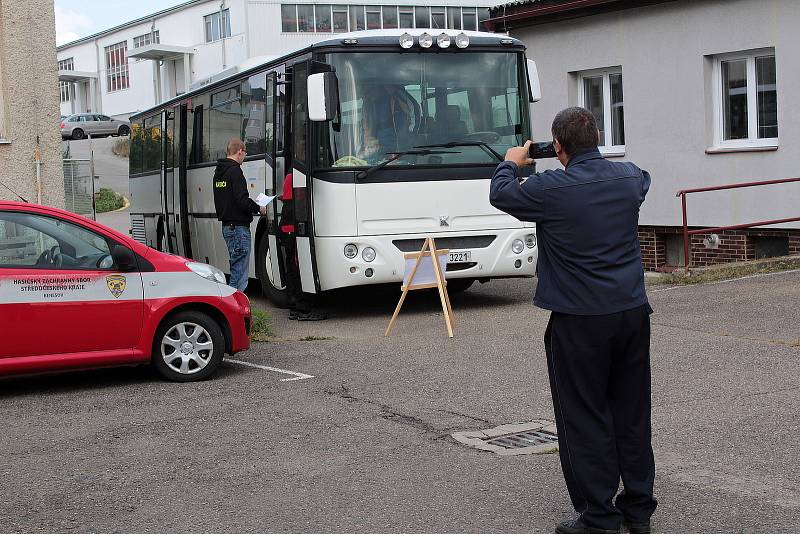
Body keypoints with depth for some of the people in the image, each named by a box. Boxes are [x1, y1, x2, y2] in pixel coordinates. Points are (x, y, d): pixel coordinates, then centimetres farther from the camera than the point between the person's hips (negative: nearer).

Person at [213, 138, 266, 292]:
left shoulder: (218, 171, 15)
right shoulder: (235, 171, -14)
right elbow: (242, 200, -22)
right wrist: (259, 208, -6)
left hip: (227, 226, 10)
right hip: (239, 227, -10)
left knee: (236, 268, 16)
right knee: (240, 271, -8)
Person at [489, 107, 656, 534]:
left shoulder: (551, 189, -14)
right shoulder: (630, 177, 2)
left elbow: (501, 195, 5)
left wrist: (511, 163, 26)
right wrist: (593, 159, 38)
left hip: (580, 322, -5)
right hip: (632, 313, 6)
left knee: (586, 420, 4)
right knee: (632, 414, 14)